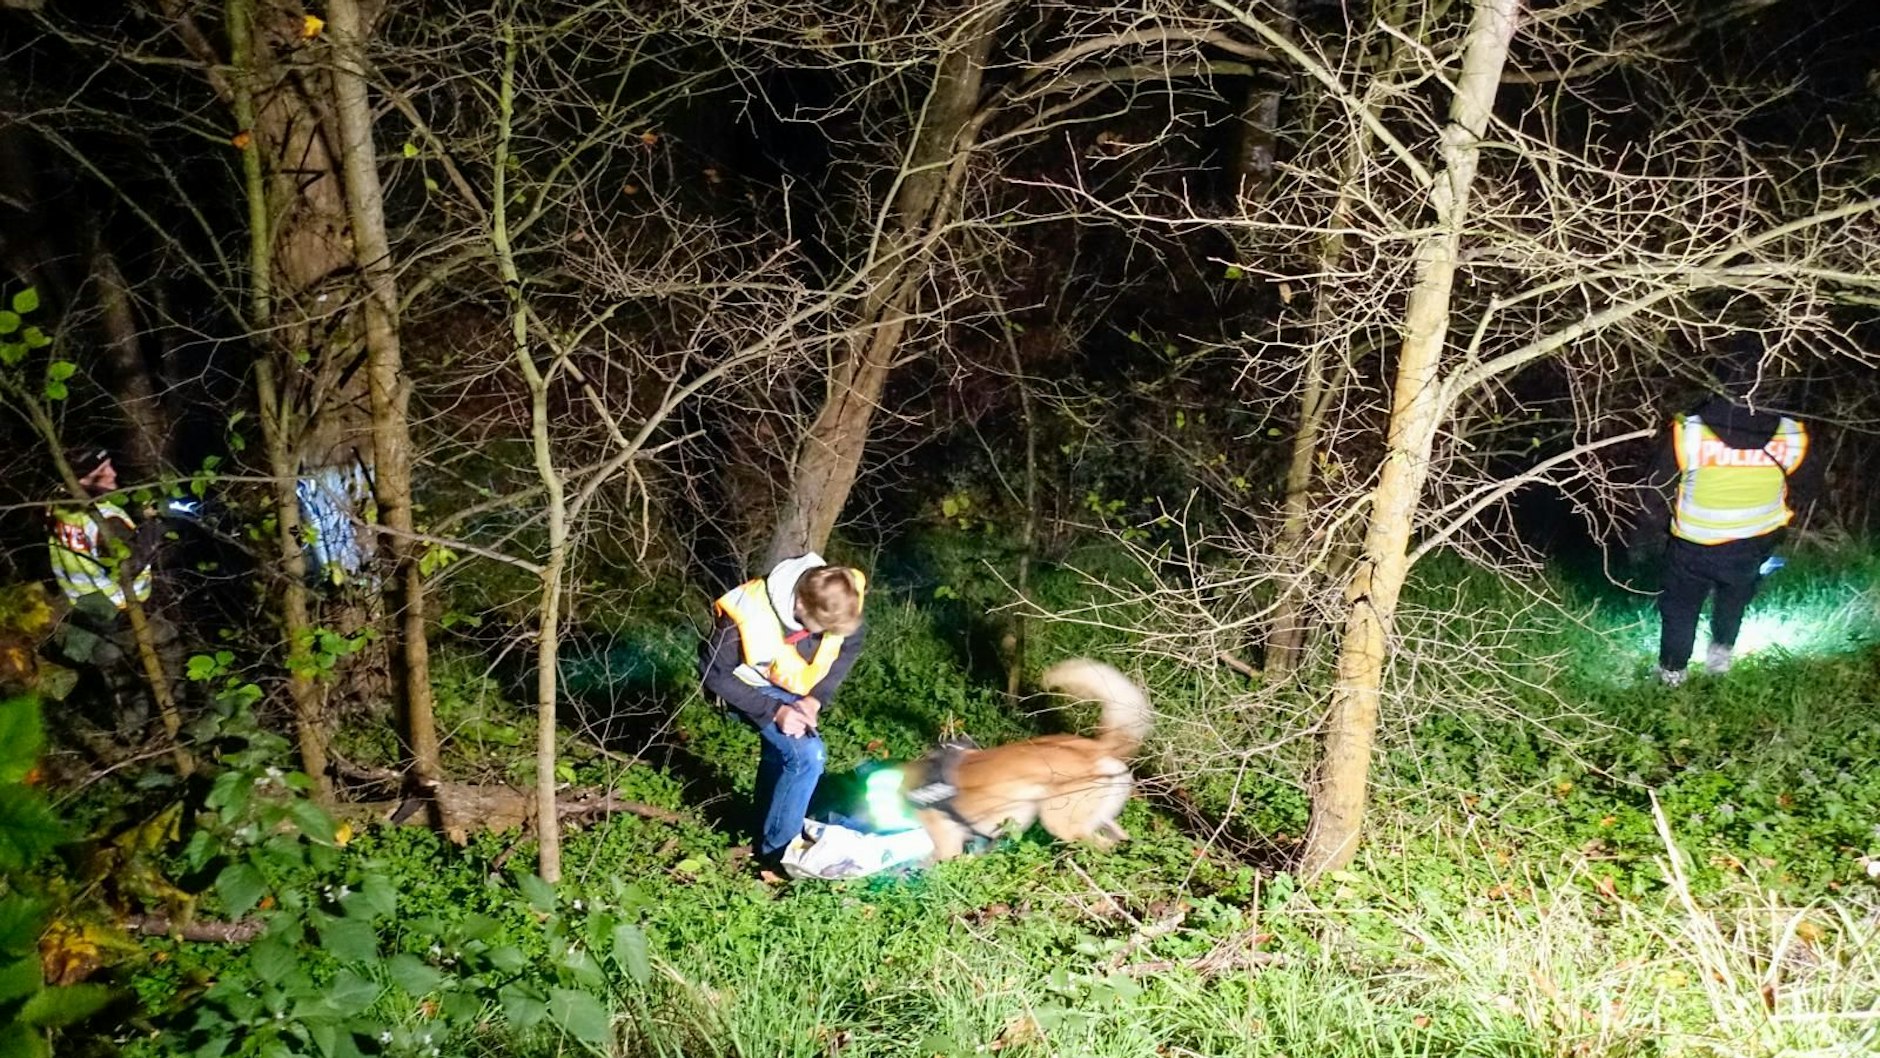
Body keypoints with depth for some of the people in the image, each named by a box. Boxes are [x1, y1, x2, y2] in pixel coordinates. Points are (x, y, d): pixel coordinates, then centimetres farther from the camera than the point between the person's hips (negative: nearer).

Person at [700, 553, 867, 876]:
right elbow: (714, 673, -24)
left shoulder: (842, 598, -27)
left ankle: (766, 835, 44)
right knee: (807, 755, -21)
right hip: (753, 688, -5)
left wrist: (817, 697, -18)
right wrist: (773, 712, -29)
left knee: (781, 755, 21)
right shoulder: (747, 616, -40)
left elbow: (849, 648, -6)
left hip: (794, 686, 5)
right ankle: (775, 851, -4)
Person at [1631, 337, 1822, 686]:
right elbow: (1808, 486, -4)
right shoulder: (1790, 436, -25)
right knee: (1734, 600, 33)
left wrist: (1643, 537, 1)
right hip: (1754, 550, 1)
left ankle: (1672, 669, 41)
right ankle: (1721, 651, 48)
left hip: (1694, 549, -1)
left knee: (1680, 605, 25)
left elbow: (1657, 491, -16)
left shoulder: (1687, 431, -31)